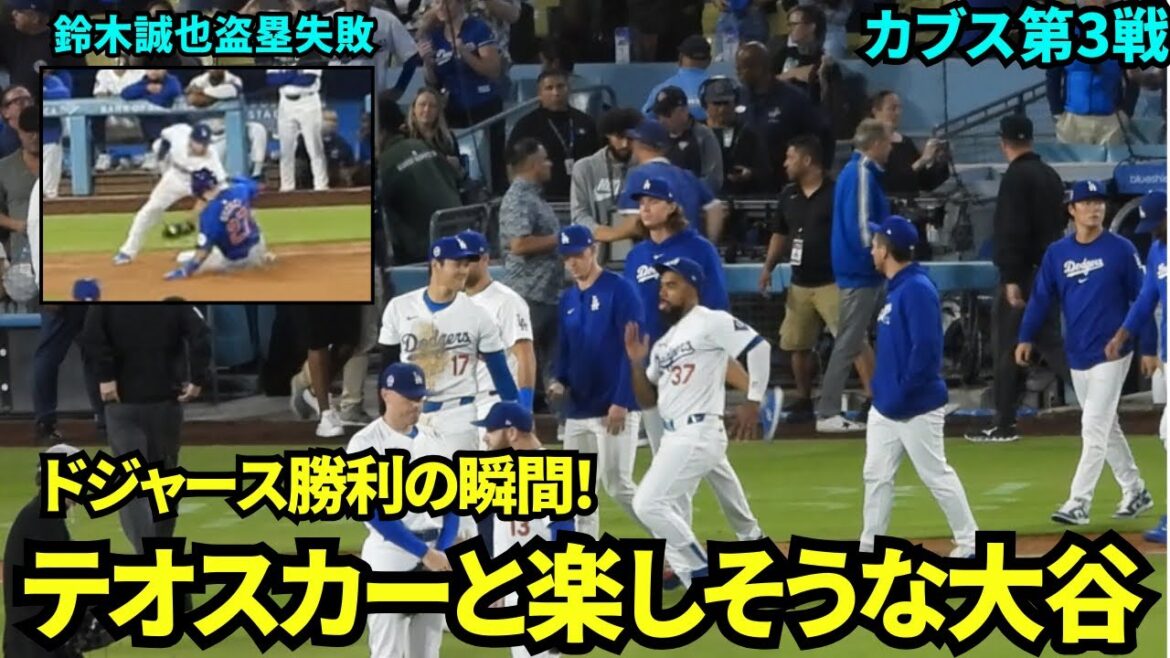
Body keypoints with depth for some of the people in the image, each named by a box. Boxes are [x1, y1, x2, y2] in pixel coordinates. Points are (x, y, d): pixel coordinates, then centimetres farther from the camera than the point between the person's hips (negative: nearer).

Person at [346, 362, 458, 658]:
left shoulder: (431, 440, 11)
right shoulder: (366, 444, -9)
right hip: (390, 558, -6)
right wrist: (425, 553, -19)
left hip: (434, 561, 6)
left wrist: (443, 553, -6)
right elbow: (374, 511, -16)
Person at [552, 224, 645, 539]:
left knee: (617, 485, -12)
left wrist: (621, 401, -18)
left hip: (614, 408, -7)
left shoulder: (620, 290, -7)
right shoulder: (568, 299, 14)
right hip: (578, 409, 7)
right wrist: (559, 381, -1)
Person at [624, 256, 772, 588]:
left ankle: (704, 574, -10)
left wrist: (753, 401, -18)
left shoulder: (711, 323, -6)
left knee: (649, 504, -18)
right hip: (673, 438, 10)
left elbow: (758, 347, -16)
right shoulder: (664, 343, 19)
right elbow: (647, 400, 21)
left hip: (699, 434, -10)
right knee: (670, 522, 10)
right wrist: (636, 362, 6)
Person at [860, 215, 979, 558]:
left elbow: (926, 348, -23)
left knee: (936, 475, -2)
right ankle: (869, 551, 15)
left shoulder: (917, 289, -17)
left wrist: (904, 394, -21)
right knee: (876, 475, 10)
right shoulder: (895, 289, 12)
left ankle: (969, 544, 6)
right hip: (886, 405, 10)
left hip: (916, 408, -10)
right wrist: (882, 389, 14)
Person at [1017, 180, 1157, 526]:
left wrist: (1149, 347, -6)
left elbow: (1141, 299, -4)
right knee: (1106, 427, 14)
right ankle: (1134, 492, 27)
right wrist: (1026, 337, -8)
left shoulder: (1121, 250, -6)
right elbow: (1041, 297, 4)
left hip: (1111, 352, -5)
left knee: (1095, 427, -10)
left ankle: (1079, 503, -12)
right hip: (1077, 355, 5)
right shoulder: (1057, 253, 5)